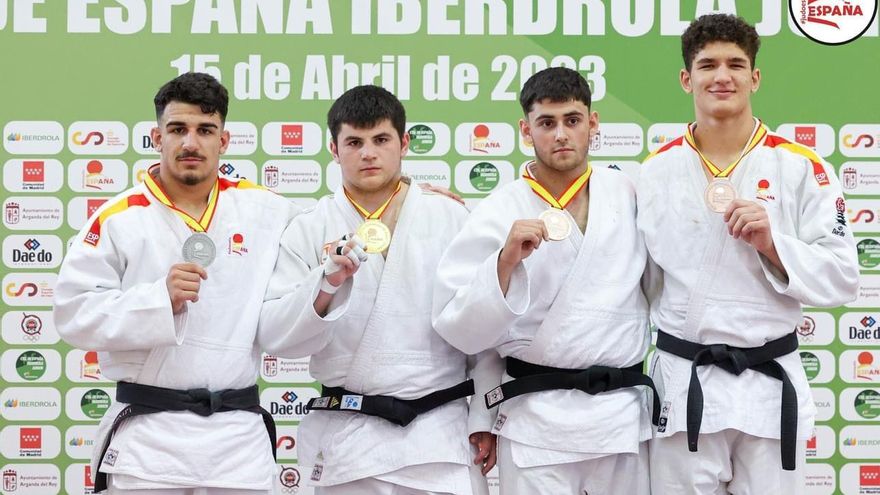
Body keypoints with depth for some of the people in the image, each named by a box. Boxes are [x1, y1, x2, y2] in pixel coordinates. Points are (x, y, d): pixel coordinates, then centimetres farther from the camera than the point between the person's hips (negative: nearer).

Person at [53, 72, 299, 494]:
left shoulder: (265, 210, 6)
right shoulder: (120, 218, -3)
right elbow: (75, 313, -6)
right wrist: (160, 299, -17)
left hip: (239, 435, 3)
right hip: (148, 437, -2)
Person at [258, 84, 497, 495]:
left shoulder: (450, 217, 3)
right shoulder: (309, 229, 2)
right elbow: (277, 333, -4)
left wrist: (484, 417, 5)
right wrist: (326, 283, -20)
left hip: (440, 429, 0)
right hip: (348, 437, 0)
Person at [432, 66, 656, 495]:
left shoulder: (628, 194, 4)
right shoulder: (499, 213, -4)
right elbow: (460, 328, -8)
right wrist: (506, 260, -20)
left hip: (624, 415, 3)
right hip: (537, 423, -3)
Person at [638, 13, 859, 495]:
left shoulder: (800, 168, -2)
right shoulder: (656, 171, 2)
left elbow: (841, 278, -3)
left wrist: (771, 244, -18)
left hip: (769, 383, -1)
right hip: (682, 381, 1)